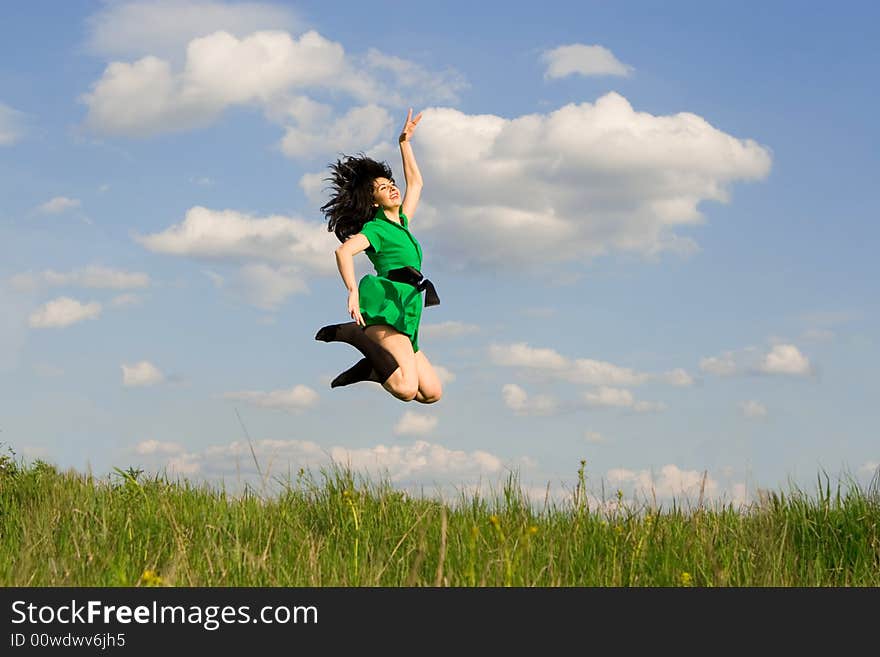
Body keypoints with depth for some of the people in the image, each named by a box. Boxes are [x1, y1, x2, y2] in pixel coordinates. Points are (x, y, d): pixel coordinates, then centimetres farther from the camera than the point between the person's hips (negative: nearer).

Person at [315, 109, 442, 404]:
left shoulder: (401, 223, 26)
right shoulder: (376, 228, 2)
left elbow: (415, 182, 37)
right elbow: (344, 251, -16)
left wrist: (404, 141, 35)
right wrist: (352, 291, -28)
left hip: (405, 319, 9)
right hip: (388, 307, -8)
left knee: (432, 393, 2)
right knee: (406, 390, -29)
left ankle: (369, 369, 8)